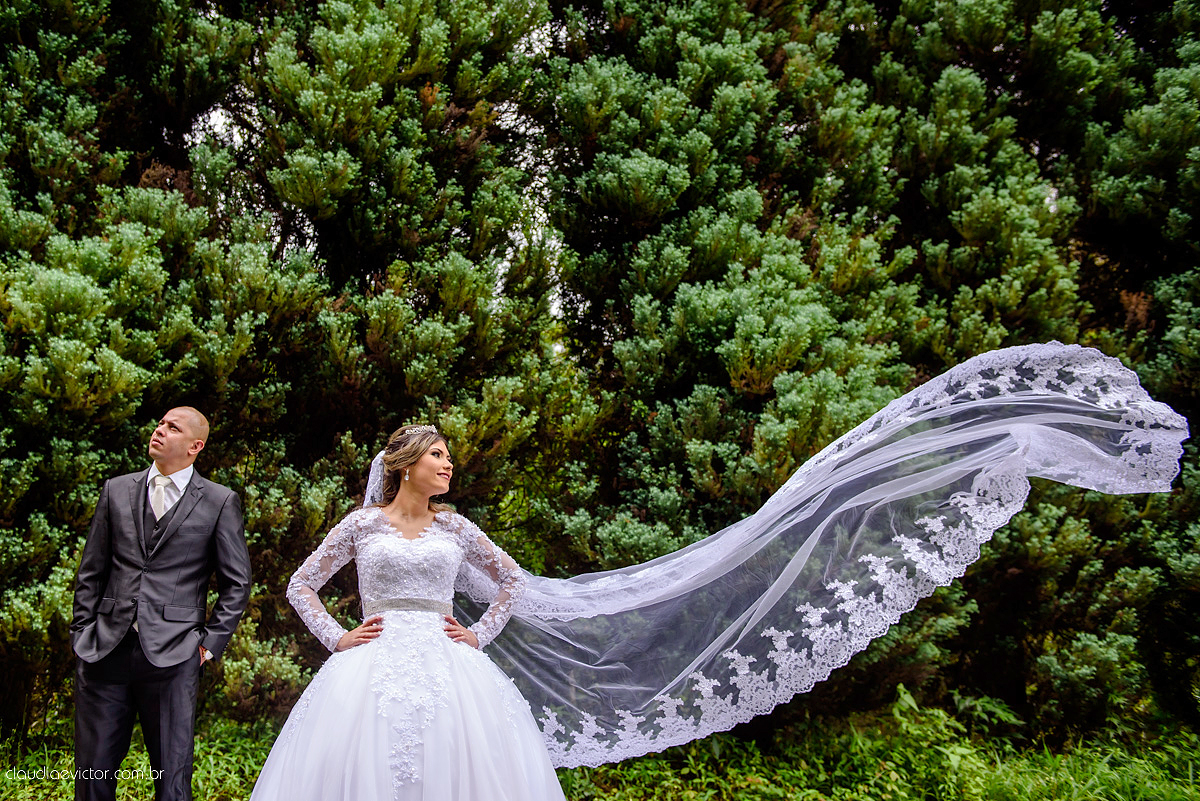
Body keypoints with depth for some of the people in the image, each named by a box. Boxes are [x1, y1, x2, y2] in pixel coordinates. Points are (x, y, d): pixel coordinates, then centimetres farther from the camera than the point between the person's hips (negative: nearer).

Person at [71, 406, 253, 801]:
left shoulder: (220, 501, 3)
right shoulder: (116, 490, 12)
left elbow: (237, 583, 6)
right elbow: (91, 573, 14)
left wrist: (209, 644, 0)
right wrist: (82, 634, 7)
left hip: (172, 655, -3)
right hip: (105, 650, 3)